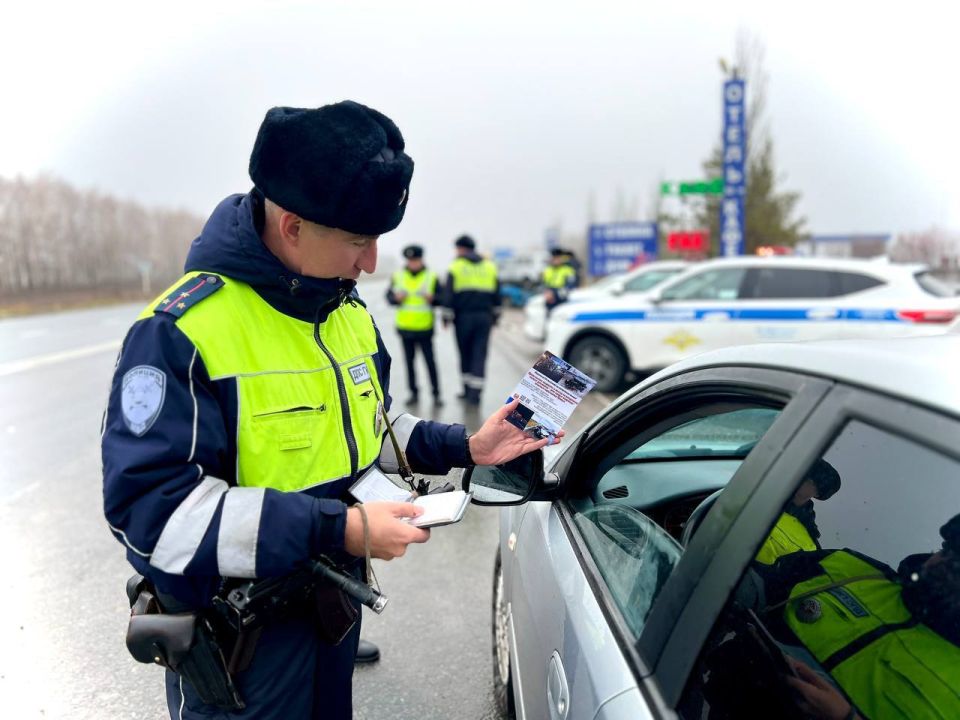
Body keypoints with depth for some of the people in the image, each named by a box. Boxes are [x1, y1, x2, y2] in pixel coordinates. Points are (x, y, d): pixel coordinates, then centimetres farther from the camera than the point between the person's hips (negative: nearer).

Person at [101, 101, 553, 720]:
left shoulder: (350, 311, 2)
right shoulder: (180, 331, -24)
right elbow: (151, 507, -28)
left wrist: (462, 448, -1)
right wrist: (337, 528, -32)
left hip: (338, 599, 7)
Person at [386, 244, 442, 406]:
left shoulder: (431, 277, -2)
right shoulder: (398, 276, 5)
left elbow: (441, 299, -1)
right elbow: (389, 297, 7)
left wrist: (432, 298, -21)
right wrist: (396, 298, -14)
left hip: (424, 328, -3)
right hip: (405, 327, 3)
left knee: (430, 361, -2)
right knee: (409, 361, 10)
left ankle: (436, 394, 6)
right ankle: (414, 393, 21)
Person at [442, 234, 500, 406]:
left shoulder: (455, 267, -2)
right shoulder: (490, 267, 10)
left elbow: (449, 295, -6)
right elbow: (496, 295, 14)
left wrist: (446, 317, -1)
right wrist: (495, 316, 21)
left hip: (464, 316, -2)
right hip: (484, 317, 2)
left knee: (465, 353, 11)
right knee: (480, 354, 1)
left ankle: (468, 390, 16)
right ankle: (474, 393, -6)